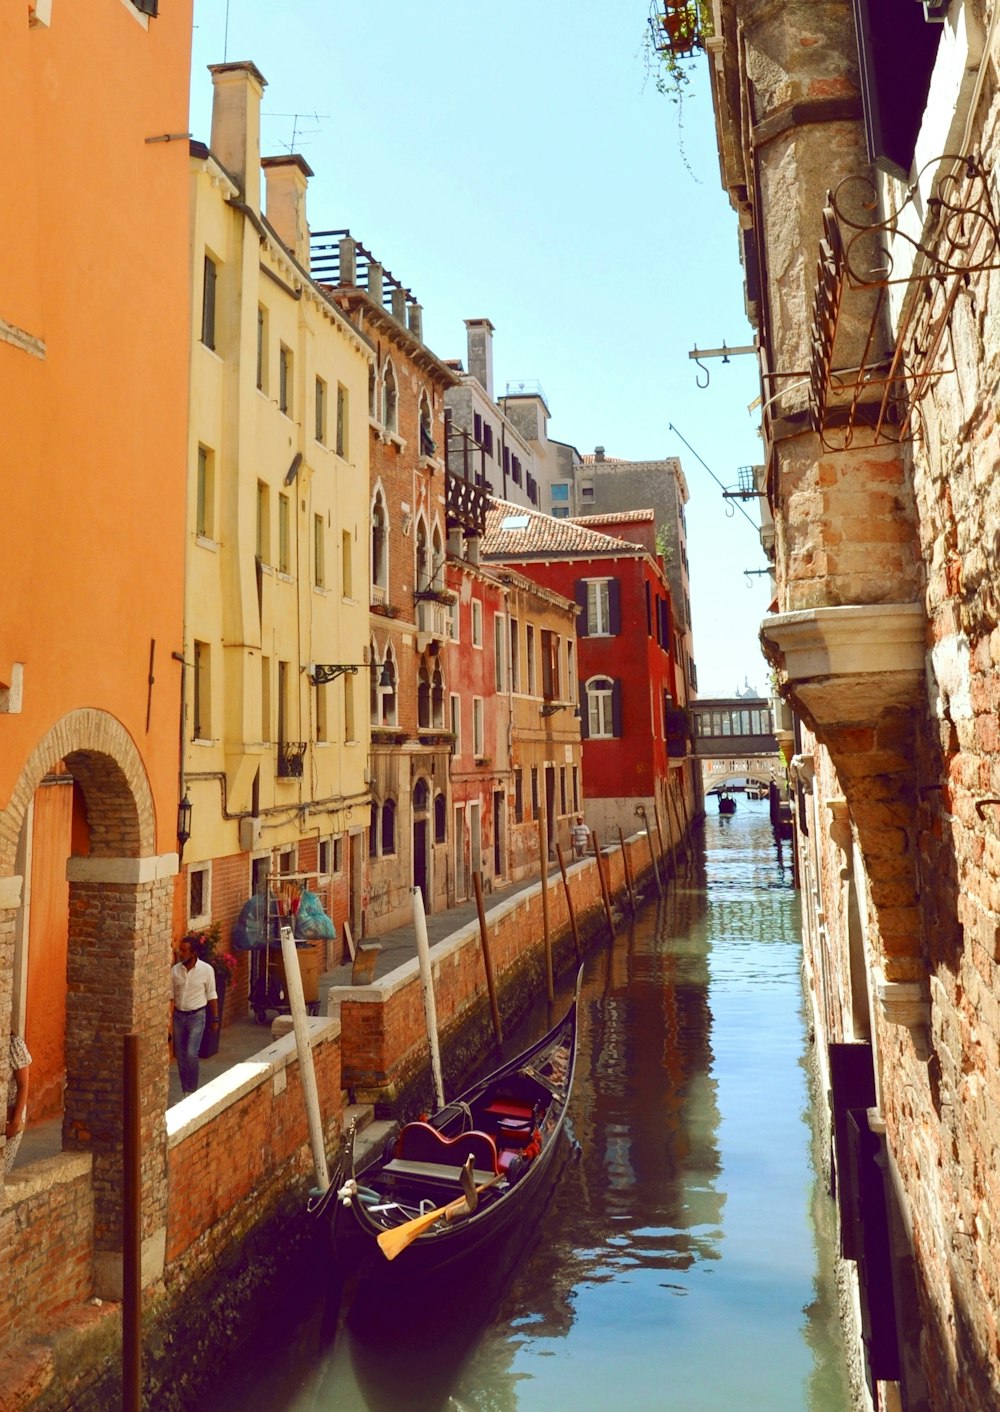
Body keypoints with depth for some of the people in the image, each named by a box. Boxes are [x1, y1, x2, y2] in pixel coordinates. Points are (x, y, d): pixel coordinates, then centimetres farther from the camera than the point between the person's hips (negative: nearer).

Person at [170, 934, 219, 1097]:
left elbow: (211, 996, -3)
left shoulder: (206, 970, -11)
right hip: (179, 1016, 4)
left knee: (191, 1054, -12)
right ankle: (185, 1091, 20)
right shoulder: (174, 970, -3)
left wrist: (215, 1019, 0)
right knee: (181, 1056, 8)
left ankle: (192, 1091, 4)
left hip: (197, 1016, -3)